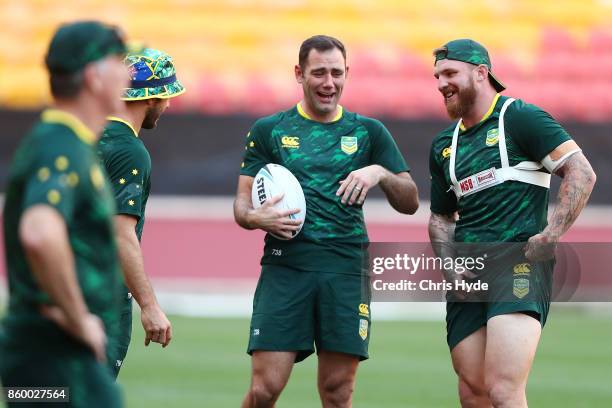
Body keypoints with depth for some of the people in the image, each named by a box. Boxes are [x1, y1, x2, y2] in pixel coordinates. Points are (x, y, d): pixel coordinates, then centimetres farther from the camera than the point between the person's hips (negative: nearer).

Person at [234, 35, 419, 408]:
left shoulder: (369, 132, 12)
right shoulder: (269, 131, 11)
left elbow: (410, 203, 11)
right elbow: (242, 203, 11)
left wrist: (380, 173, -9)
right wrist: (255, 217, -12)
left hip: (346, 268, 1)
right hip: (285, 264, -1)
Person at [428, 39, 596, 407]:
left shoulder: (520, 118, -2)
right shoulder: (444, 145, 19)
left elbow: (582, 173, -8)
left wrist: (552, 235, -16)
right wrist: (449, 265, 9)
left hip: (519, 263, -7)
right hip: (467, 276, 7)